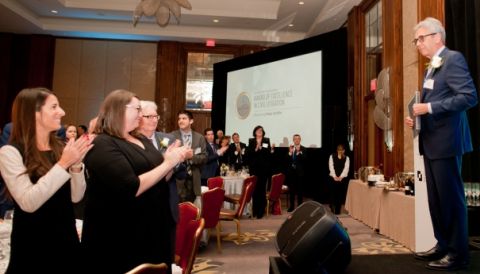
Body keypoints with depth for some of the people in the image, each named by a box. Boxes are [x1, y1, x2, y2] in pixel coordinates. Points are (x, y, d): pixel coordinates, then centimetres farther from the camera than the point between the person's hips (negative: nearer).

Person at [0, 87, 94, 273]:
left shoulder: (61, 148, 1)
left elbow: (76, 197, -2)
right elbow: (28, 203, -22)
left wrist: (76, 164, -17)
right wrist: (63, 164, -25)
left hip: (66, 238, 5)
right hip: (32, 244, -4)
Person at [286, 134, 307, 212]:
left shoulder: (303, 149, 0)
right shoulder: (290, 148, 7)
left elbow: (304, 160, -13)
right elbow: (287, 160, -1)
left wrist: (299, 152, -22)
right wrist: (290, 152, -14)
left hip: (300, 172, -2)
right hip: (291, 171, 2)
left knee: (299, 189, 2)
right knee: (291, 189, 6)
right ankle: (291, 206, 16)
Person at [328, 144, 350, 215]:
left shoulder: (346, 158, 7)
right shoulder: (332, 156, 5)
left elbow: (346, 168, -2)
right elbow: (331, 167, -2)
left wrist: (341, 177, -14)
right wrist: (334, 176, -12)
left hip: (343, 178, 1)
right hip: (333, 177, -1)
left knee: (340, 193, -1)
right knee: (333, 192, -2)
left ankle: (338, 209, 6)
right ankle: (332, 206, 21)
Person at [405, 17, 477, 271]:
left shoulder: (453, 59, -8)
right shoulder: (431, 67, 19)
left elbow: (469, 96, -19)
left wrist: (428, 108, -20)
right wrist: (418, 116, 8)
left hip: (446, 140, -9)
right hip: (431, 141, 9)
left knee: (451, 198, -1)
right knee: (435, 199, 15)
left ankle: (458, 253, 11)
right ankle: (443, 245, 27)